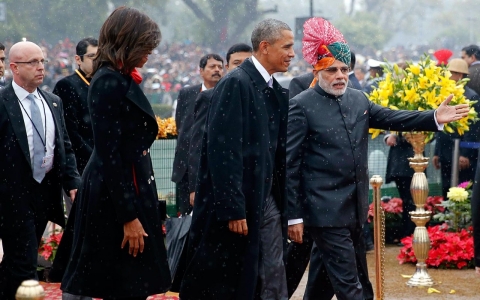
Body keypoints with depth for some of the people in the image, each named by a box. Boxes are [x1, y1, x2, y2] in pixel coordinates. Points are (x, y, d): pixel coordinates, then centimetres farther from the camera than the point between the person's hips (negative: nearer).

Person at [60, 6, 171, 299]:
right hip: (116, 198, -10)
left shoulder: (123, 79, 12)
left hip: (130, 189, 10)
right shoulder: (108, 82, -17)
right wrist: (128, 216, -22)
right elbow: (108, 154, -20)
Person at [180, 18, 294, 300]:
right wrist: (232, 209, -22)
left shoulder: (277, 92, 12)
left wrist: (284, 206, 10)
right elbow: (222, 150, -20)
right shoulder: (236, 84, -14)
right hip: (237, 203, -8)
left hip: (267, 202, 8)